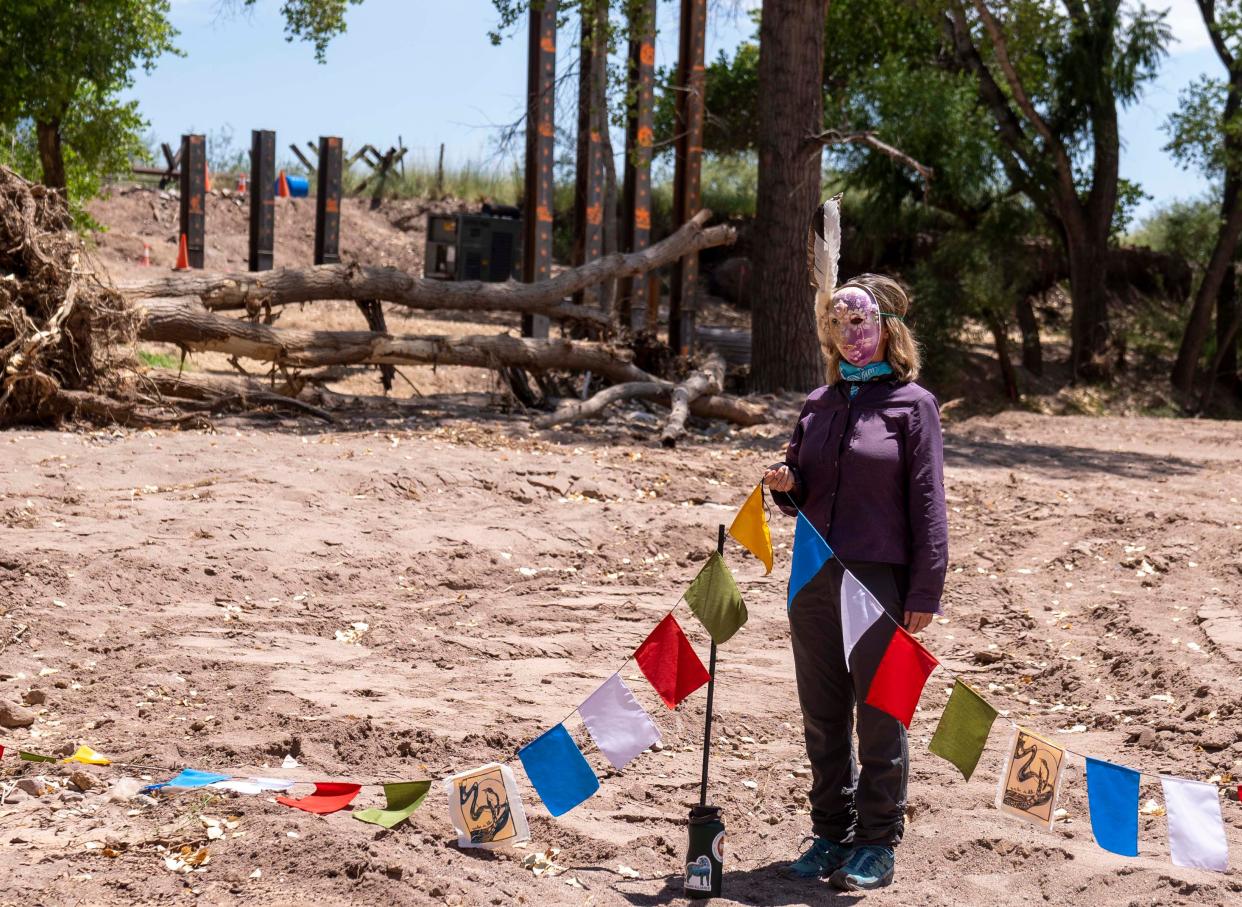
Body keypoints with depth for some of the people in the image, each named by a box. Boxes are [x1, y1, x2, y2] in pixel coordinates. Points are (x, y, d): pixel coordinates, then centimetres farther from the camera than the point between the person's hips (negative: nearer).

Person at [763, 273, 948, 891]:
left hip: (881, 581, -5)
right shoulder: (818, 405, 13)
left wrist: (925, 592, -11)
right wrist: (786, 486, -3)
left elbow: (928, 505, -5)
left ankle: (876, 843, 12)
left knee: (880, 722, 2)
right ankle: (830, 834, 22)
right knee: (823, 719, 11)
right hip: (814, 580, 5)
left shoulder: (912, 404, -2)